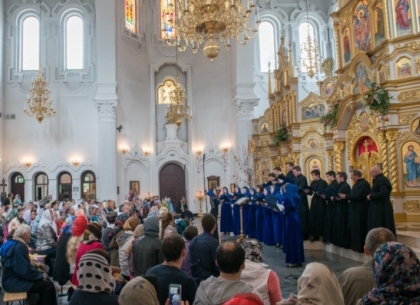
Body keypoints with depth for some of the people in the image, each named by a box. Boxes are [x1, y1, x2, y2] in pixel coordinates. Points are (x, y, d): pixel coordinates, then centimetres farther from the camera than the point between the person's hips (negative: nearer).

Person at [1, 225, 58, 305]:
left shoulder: (12, 244, 9)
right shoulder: (18, 247, -23)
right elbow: (25, 270, -27)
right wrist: (40, 276, -13)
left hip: (14, 278, 11)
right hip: (14, 282, -11)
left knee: (46, 281, 14)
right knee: (48, 285, -14)